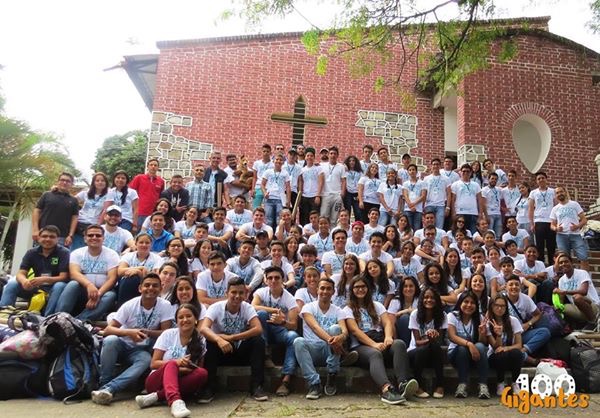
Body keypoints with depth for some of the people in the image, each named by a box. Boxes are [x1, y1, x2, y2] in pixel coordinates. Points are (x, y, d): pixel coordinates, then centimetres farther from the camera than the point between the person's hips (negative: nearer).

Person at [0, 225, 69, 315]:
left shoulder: (63, 253, -12)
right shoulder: (32, 253, 1)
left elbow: (63, 277, -18)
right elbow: (20, 273, -6)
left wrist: (44, 279, -36)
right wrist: (24, 281, -32)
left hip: (54, 289, -4)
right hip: (36, 288, 4)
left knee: (60, 286, -36)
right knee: (12, 284, -16)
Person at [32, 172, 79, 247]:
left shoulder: (73, 201, 12)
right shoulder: (47, 195, 10)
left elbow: (74, 218, 7)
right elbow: (37, 211, 6)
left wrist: (70, 235, -4)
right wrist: (35, 230, -5)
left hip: (62, 237, 0)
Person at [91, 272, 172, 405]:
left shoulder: (165, 305, -11)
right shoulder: (130, 305, -14)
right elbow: (108, 330, -18)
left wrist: (146, 332, -27)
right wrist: (129, 332, -35)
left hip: (140, 350, 0)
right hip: (122, 345, 0)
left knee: (146, 360, -34)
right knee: (111, 340, -33)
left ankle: (107, 389, -36)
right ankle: (104, 383, -18)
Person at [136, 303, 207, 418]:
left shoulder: (201, 341, 2)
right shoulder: (168, 334, -2)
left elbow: (200, 368, 2)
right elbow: (153, 364, -4)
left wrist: (187, 368, -20)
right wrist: (176, 362, -20)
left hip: (178, 384, 2)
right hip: (157, 382, -2)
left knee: (203, 373, -28)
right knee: (172, 364, -32)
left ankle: (155, 397, -32)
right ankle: (175, 402, -60)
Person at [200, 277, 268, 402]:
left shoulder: (247, 308, -9)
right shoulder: (216, 307, -14)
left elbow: (258, 329, -26)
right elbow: (203, 328, -31)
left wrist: (231, 337, -32)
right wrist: (219, 340, -51)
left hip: (241, 352, 1)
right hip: (221, 354, -1)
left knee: (258, 341, -25)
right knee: (210, 342, -31)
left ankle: (256, 386, -17)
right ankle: (209, 388, -19)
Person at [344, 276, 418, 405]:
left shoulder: (377, 305, 25)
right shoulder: (348, 310, 13)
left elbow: (387, 323, 8)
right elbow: (355, 330, -4)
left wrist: (388, 337, -16)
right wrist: (373, 344, -21)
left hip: (381, 343, 4)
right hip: (361, 346, -3)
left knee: (399, 344, -29)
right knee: (375, 354, -37)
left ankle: (403, 384, -49)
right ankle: (387, 389, -62)